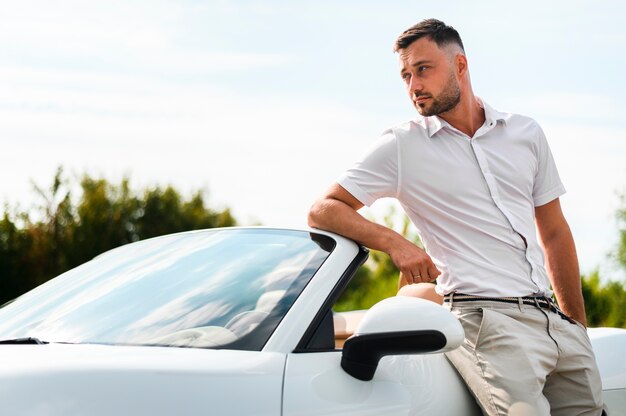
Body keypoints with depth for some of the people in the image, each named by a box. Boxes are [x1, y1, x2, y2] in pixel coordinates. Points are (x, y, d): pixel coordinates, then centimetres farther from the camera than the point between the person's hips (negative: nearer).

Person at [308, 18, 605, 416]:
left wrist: (578, 324, 19)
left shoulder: (526, 133, 15)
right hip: (485, 316, -4)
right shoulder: (402, 146, 5)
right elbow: (322, 210, 2)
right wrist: (395, 243, -14)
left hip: (556, 321, 5)